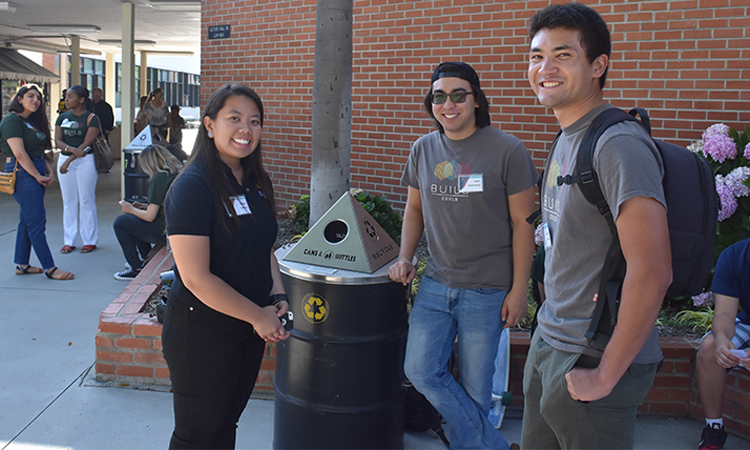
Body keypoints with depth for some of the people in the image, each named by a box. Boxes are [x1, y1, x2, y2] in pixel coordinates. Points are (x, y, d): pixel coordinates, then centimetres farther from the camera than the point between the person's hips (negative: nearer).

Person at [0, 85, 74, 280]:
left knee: (27, 220, 12)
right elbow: (19, 153, -17)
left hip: (35, 172, 9)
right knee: (37, 221, -9)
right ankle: (49, 268, -8)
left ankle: (22, 264, 20)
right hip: (22, 173, -9)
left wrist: (47, 170, 4)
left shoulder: (32, 120, 18)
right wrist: (38, 176, -14)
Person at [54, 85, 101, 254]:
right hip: (64, 158, 5)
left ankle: (90, 240, 7)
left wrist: (69, 161, -17)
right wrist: (71, 149, -18)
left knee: (86, 201, -2)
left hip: (85, 161, -5)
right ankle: (69, 241, 12)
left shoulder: (91, 118, -4)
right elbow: (57, 140, 3)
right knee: (68, 201, 6)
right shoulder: (63, 117, 11)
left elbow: (87, 143, -12)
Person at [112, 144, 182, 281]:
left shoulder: (158, 179, -17)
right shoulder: (179, 173, 9)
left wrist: (131, 210, 3)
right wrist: (144, 206, 19)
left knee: (120, 222, 4)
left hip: (165, 232, -9)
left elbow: (150, 216, -15)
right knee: (132, 220, 26)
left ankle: (137, 268, 9)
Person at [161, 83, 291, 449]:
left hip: (248, 329, 7)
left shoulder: (256, 182, 5)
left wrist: (278, 298, 0)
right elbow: (196, 278, -24)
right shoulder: (192, 186, -19)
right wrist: (258, 315, -16)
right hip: (200, 332, -7)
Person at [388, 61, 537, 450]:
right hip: (435, 284, 5)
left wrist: (518, 290, -8)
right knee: (420, 371, 0)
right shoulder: (423, 149, 6)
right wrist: (404, 257, 3)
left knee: (474, 386, 6)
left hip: (487, 290, -4)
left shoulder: (508, 151, -9)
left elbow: (522, 223, -7)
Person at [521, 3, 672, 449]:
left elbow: (652, 273, -26)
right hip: (549, 342, 9)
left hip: (593, 359, -9)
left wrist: (606, 376, -20)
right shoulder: (566, 139, 11)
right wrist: (550, 337, 15)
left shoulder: (619, 144, -19)